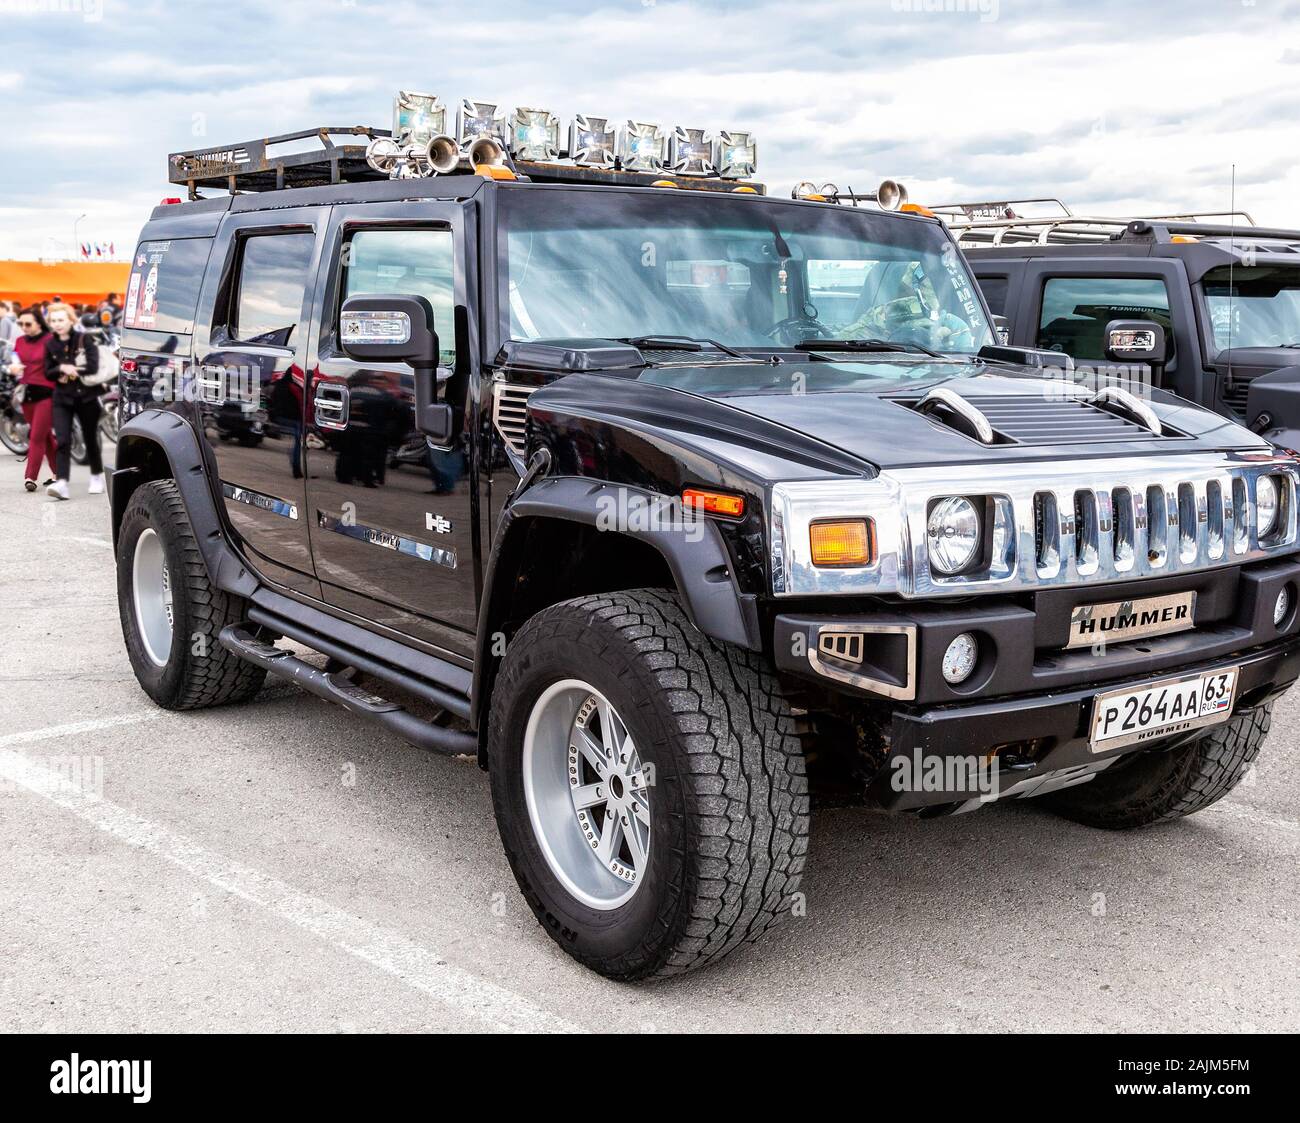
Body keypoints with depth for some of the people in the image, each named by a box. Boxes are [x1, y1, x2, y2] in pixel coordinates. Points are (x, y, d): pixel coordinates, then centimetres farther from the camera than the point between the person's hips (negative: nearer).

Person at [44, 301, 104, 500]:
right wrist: (62, 368, -12)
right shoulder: (50, 345, 7)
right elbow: (48, 373, 7)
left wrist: (69, 371, -13)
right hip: (62, 398, 2)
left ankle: (97, 476, 31)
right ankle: (61, 483, -21)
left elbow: (93, 367, -14)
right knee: (62, 441, -12)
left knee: (91, 439, 10)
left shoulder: (84, 340, -4)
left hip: (86, 396, -2)